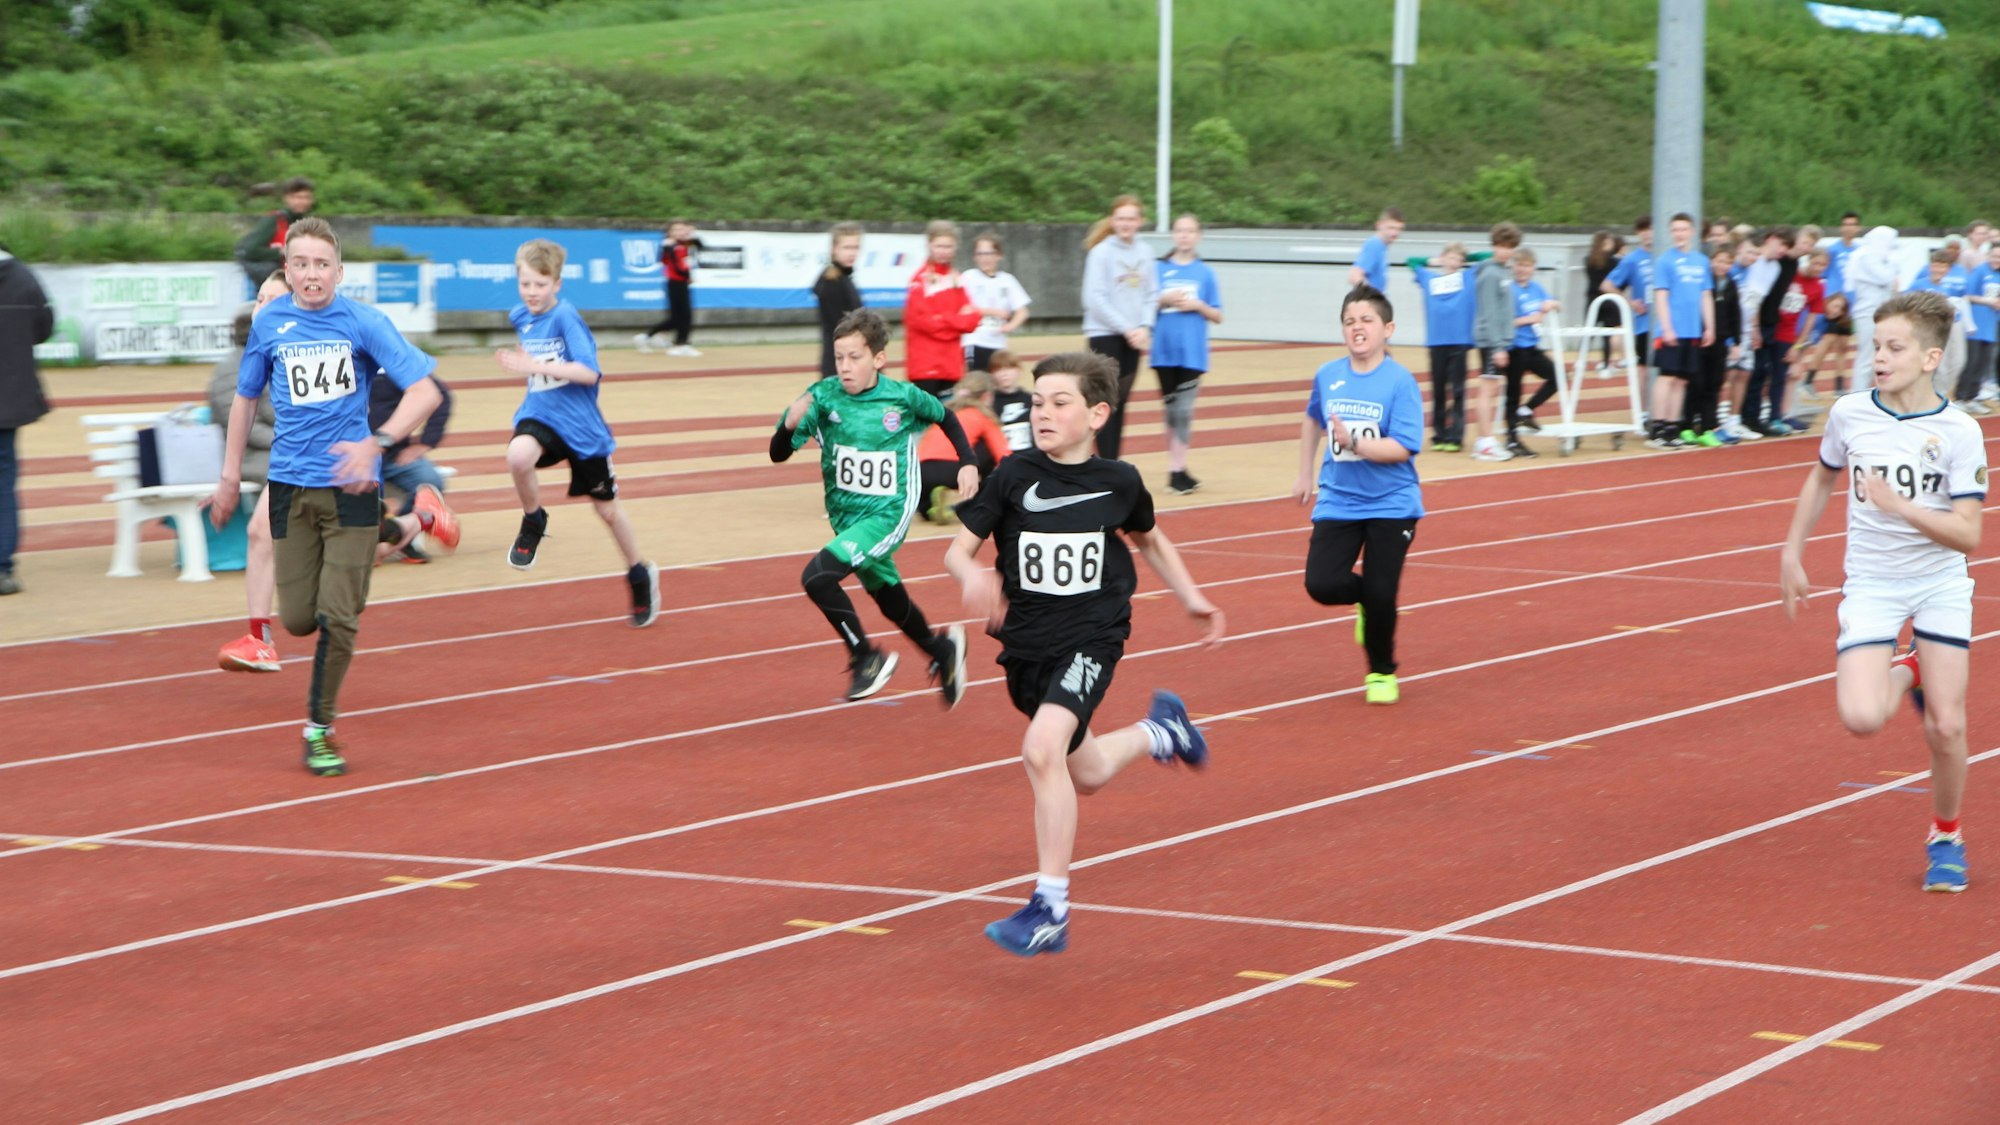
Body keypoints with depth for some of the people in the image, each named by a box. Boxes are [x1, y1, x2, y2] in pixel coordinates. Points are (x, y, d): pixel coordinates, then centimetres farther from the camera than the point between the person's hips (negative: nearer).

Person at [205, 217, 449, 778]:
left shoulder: (364, 323, -6)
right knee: (298, 619, 1)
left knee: (337, 618, -7)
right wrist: (230, 475, 17)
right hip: (291, 487, 2)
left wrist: (376, 442, -24)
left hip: (351, 485, -2)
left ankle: (319, 728, 9)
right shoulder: (269, 325, 3)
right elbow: (245, 399, 17)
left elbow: (424, 391, -10)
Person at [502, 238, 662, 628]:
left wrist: (536, 366, -32)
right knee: (518, 456, -33)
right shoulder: (520, 317, 3)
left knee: (607, 507, 10)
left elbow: (589, 373, -27)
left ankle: (640, 575, 33)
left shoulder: (566, 316, -18)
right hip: (540, 416, 4)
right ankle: (533, 522, -5)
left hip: (581, 424, -4)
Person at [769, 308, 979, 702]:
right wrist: (790, 425, -35)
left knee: (817, 576, -25)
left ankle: (866, 658, -6)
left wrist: (967, 463, 1)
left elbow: (946, 418, 9)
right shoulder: (823, 396, -12)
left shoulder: (904, 397, -13)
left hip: (888, 514, -4)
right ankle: (942, 651, 50)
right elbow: (778, 454, -16)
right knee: (890, 600, 21)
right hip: (846, 516, 4)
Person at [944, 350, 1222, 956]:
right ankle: (1159, 729, 52)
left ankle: (1050, 911, -20)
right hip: (1026, 643, 3)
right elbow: (958, 548, -6)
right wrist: (973, 575, -28)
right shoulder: (1014, 476, -7)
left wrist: (1193, 598, 18)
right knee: (1086, 775, 18)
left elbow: (1148, 539, 17)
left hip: (1091, 638, -3)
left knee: (1042, 750, -27)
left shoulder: (1119, 482, -4)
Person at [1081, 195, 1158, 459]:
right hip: (1104, 335, -5)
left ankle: (1113, 464, 13)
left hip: (1133, 336, 5)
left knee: (1121, 401, 8)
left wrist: (1144, 328, -8)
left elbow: (1151, 295, 8)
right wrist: (1126, 328, -14)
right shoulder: (1101, 252, -8)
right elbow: (1094, 298, -12)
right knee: (1108, 401, -7)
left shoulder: (1145, 253, 6)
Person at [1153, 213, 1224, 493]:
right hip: (1165, 350, 1)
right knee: (1172, 410, 6)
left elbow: (1217, 316, 7)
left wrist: (1197, 305, -10)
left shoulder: (1205, 273, 5)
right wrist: (1163, 300, -10)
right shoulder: (1160, 269, 6)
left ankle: (1177, 470, -6)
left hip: (1192, 352, -1)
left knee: (1183, 410, -9)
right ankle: (1177, 468, 14)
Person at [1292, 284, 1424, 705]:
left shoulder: (1400, 382, -13)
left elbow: (1402, 448, -20)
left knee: (1380, 595, -5)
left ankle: (1382, 673, 22)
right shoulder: (1328, 376, 1)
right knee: (1322, 584, -13)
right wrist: (1306, 473, 23)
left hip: (1390, 505, -4)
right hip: (1338, 502, 4)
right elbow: (1313, 420, 23)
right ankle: (1366, 599, 22)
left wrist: (1352, 442, -31)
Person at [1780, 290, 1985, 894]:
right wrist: (1792, 554, 15)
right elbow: (1823, 478, 16)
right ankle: (1905, 675, 18)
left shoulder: (1959, 432, -13)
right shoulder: (1849, 413, -5)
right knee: (1861, 718, -18)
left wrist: (1900, 506, -30)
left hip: (1940, 584, -1)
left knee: (1946, 727, -4)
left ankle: (1946, 837, 22)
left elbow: (1967, 534, -16)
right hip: (1871, 585, 1)